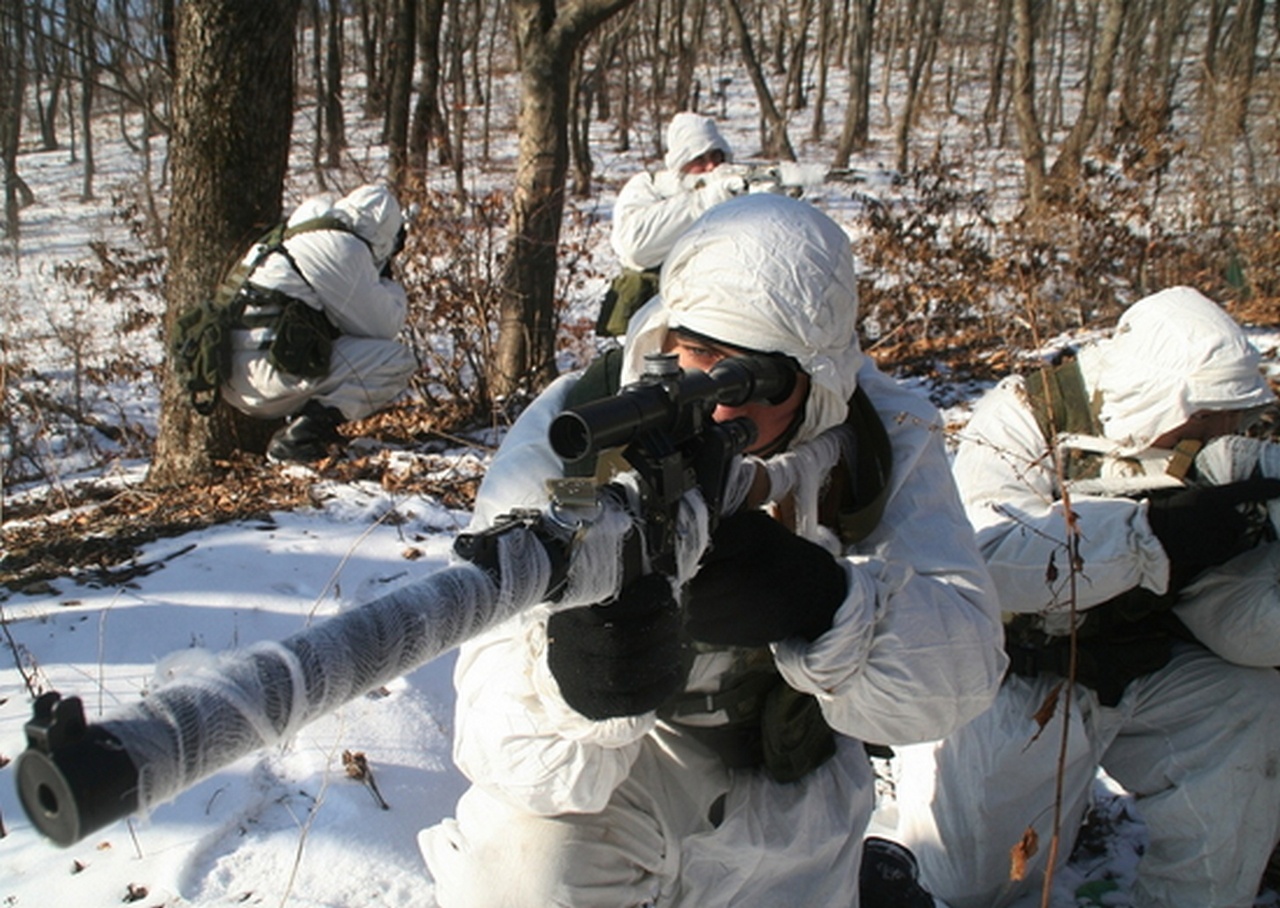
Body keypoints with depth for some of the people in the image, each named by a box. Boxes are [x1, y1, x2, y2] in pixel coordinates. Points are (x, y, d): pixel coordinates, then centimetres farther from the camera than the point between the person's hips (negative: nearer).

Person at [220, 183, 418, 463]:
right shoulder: (344, 248, -8)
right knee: (398, 359, -7)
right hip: (271, 376, -10)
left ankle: (300, 417, 8)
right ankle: (299, 436, -15)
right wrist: (390, 286, 14)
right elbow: (381, 326, -4)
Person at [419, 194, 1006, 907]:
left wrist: (824, 602, -44)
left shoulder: (886, 437, -17)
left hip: (783, 789, 2)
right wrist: (567, 679, -52)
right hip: (621, 768, -1)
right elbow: (500, 735, -30)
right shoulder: (565, 443, -24)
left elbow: (961, 673, -26)